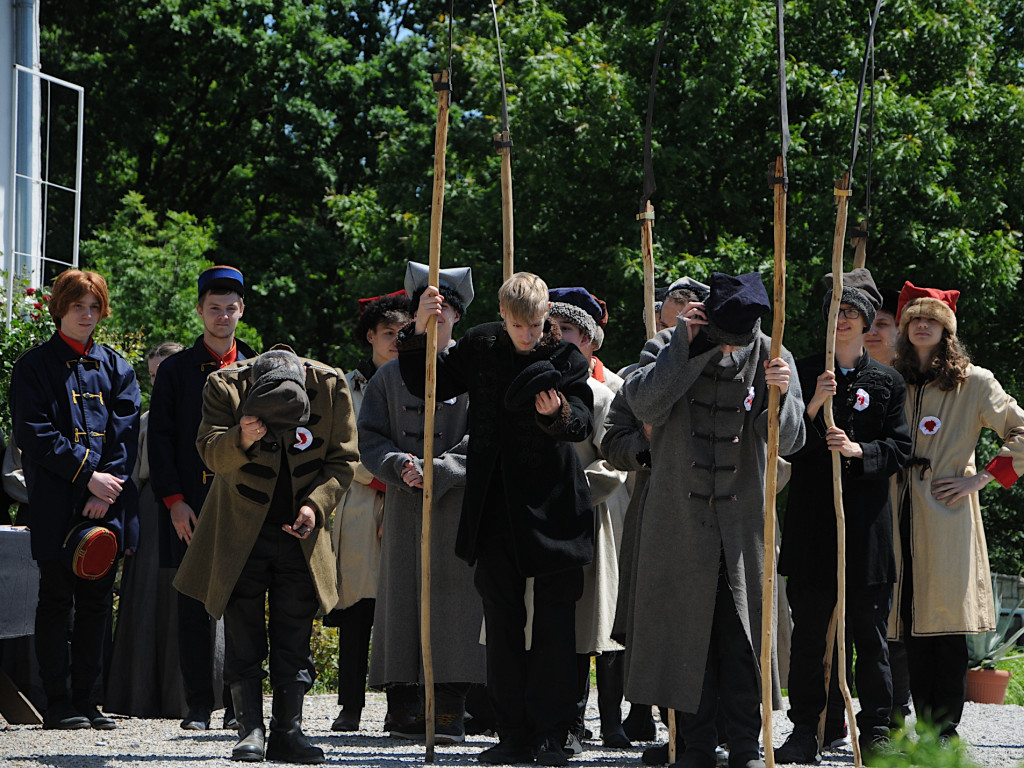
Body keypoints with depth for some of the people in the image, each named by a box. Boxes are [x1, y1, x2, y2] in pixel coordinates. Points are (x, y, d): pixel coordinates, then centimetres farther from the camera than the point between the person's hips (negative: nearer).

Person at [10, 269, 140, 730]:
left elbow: (126, 432, 5)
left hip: (106, 505, 4)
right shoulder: (35, 366, 3)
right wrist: (88, 474, -14)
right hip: (56, 505, -4)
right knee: (56, 600, -3)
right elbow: (36, 434, -6)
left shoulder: (116, 368, 14)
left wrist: (108, 487, -9)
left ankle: (85, 700, 11)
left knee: (96, 601, 5)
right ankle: (57, 704, 0)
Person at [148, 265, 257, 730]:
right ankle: (199, 704, 5)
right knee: (194, 607, 0)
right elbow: (160, 439, 4)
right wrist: (174, 501, -6)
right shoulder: (176, 370, 8)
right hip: (192, 508, -1)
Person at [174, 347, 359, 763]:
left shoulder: (331, 386, -11)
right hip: (241, 533, -1)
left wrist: (316, 504, -17)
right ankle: (250, 731, 2)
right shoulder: (225, 386, -14)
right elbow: (210, 454, -15)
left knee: (294, 637, 2)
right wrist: (239, 441, -37)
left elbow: (343, 459, -3)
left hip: (300, 531, 1)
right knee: (244, 636, -3)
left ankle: (288, 732, 7)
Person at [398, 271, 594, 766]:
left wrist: (558, 413, -31)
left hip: (552, 505, -3)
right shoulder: (479, 348, 5)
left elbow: (583, 423, -10)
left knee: (554, 623, -3)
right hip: (495, 511, 3)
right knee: (502, 622, 6)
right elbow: (426, 386, 14)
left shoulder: (566, 358, -2)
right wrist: (421, 331, 0)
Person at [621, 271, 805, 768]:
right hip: (679, 517, 0)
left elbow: (787, 441, -7)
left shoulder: (769, 357, 1)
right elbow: (644, 404, -18)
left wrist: (781, 394, -26)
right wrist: (683, 343, -17)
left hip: (741, 518, 0)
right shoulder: (669, 348, 0)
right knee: (685, 628, 2)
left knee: (742, 633, 0)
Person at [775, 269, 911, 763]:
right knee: (809, 628, -1)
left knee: (869, 628, 1)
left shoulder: (887, 382, 10)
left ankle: (875, 728, 8)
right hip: (812, 516, 0)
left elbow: (900, 448, 5)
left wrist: (859, 451, -12)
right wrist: (813, 406, -12)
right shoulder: (804, 373, 9)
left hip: (865, 518, 0)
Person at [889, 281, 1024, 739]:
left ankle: (945, 731, -7)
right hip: (902, 514, 4)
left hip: (947, 513, -4)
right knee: (910, 620, 1)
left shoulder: (973, 383, 4)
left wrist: (981, 478, -3)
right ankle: (924, 726, 5)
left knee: (947, 620, -9)